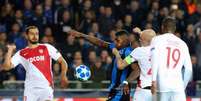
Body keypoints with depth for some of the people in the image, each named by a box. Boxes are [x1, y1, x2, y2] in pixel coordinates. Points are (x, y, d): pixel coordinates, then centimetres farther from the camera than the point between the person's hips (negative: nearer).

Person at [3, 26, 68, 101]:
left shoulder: (47, 48, 6)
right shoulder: (21, 54, 9)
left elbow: (62, 61, 5)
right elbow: (7, 66, 1)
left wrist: (63, 76, -11)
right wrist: (10, 50, -4)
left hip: (46, 86, -2)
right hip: (30, 89, 2)